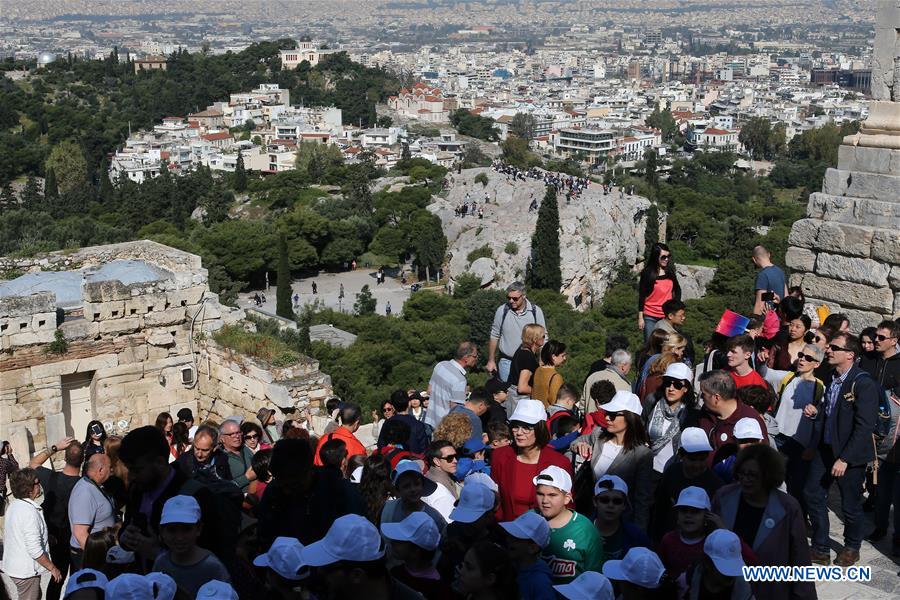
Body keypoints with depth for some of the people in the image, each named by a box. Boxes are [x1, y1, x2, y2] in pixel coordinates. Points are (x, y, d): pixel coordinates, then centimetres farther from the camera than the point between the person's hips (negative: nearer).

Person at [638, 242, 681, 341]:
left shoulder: (670, 272, 6)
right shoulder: (647, 273, -5)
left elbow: (677, 290, 19)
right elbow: (641, 296, -5)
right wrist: (640, 317, -7)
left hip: (667, 316, 3)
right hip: (650, 317, -3)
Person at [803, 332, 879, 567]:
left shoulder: (864, 384, -20)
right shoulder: (831, 377, 4)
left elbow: (865, 426, -22)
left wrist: (844, 459, -22)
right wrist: (816, 412, -3)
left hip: (850, 454, -7)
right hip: (825, 448, 7)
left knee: (851, 505, 9)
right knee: (813, 495, 9)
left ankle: (852, 549, 33)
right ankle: (820, 549, 24)